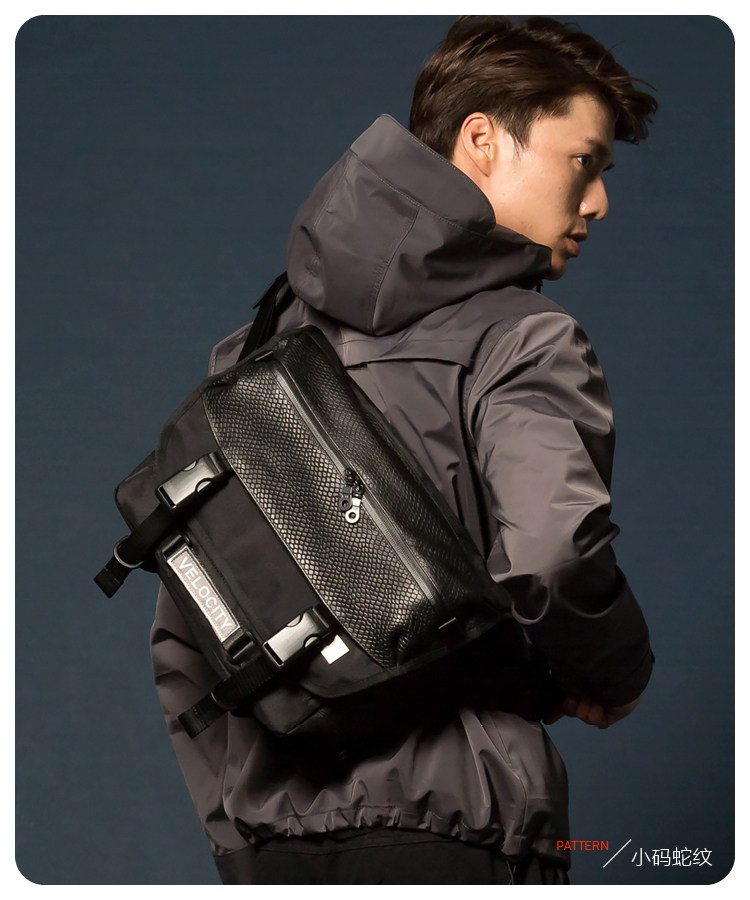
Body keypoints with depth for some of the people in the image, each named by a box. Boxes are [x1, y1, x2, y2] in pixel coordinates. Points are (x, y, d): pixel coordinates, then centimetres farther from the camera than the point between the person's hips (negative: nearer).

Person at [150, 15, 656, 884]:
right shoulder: (521, 340, -7)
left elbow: (180, 639, 14)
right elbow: (554, 559, -26)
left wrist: (240, 837, 17)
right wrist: (615, 677, -5)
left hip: (275, 844, 6)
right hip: (453, 834, -6)